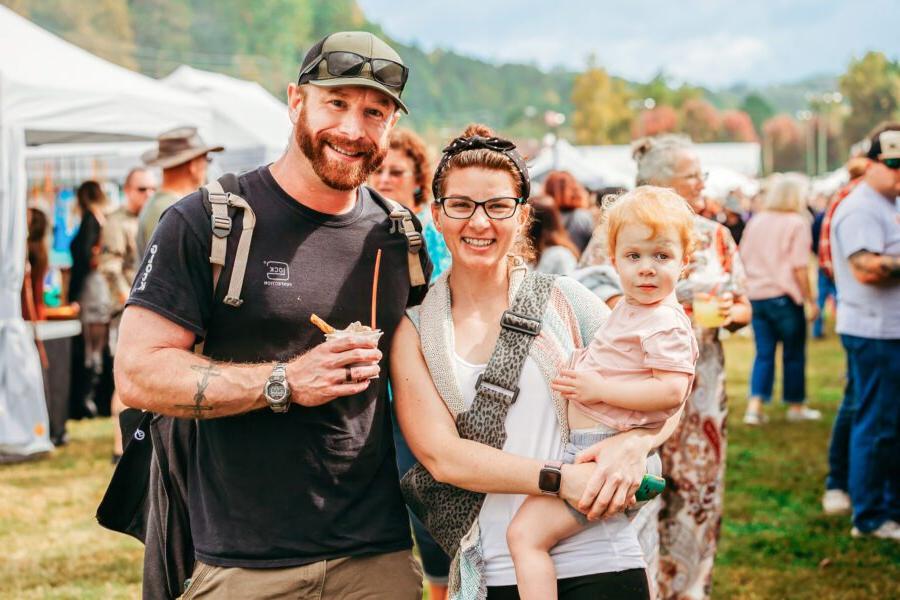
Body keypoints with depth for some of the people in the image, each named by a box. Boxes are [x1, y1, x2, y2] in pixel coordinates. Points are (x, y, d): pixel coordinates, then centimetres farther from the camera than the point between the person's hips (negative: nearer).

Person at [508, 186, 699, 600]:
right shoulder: (629, 309, 17)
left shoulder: (666, 324, -13)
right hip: (582, 444, 11)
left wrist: (600, 389, -22)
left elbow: (671, 391, -25)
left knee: (525, 534, -16)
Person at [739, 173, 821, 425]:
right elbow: (800, 268, -13)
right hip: (784, 296, -5)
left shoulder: (756, 221, 7)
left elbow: (743, 259, 12)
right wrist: (810, 300, -6)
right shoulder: (797, 223, -9)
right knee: (794, 354, 9)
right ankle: (796, 406, 19)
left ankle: (754, 406, -2)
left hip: (756, 296, 5)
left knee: (763, 353, 9)